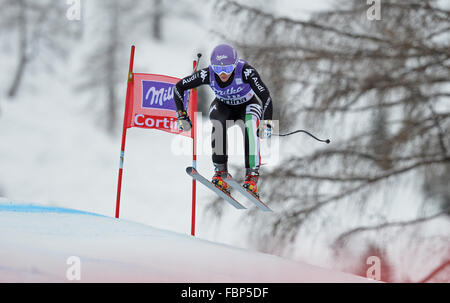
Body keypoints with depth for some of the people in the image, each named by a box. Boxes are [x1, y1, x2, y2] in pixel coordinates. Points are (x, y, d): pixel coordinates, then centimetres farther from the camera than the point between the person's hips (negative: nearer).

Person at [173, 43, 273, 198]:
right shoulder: (208, 74, -27)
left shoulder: (245, 71, -35)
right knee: (219, 124, -33)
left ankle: (252, 174, -31)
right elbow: (179, 87, -15)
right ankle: (220, 170, -24)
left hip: (247, 105, -2)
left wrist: (266, 123, -46)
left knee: (250, 127, -34)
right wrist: (181, 115, -19)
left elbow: (265, 96, -36)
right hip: (223, 106, 2)